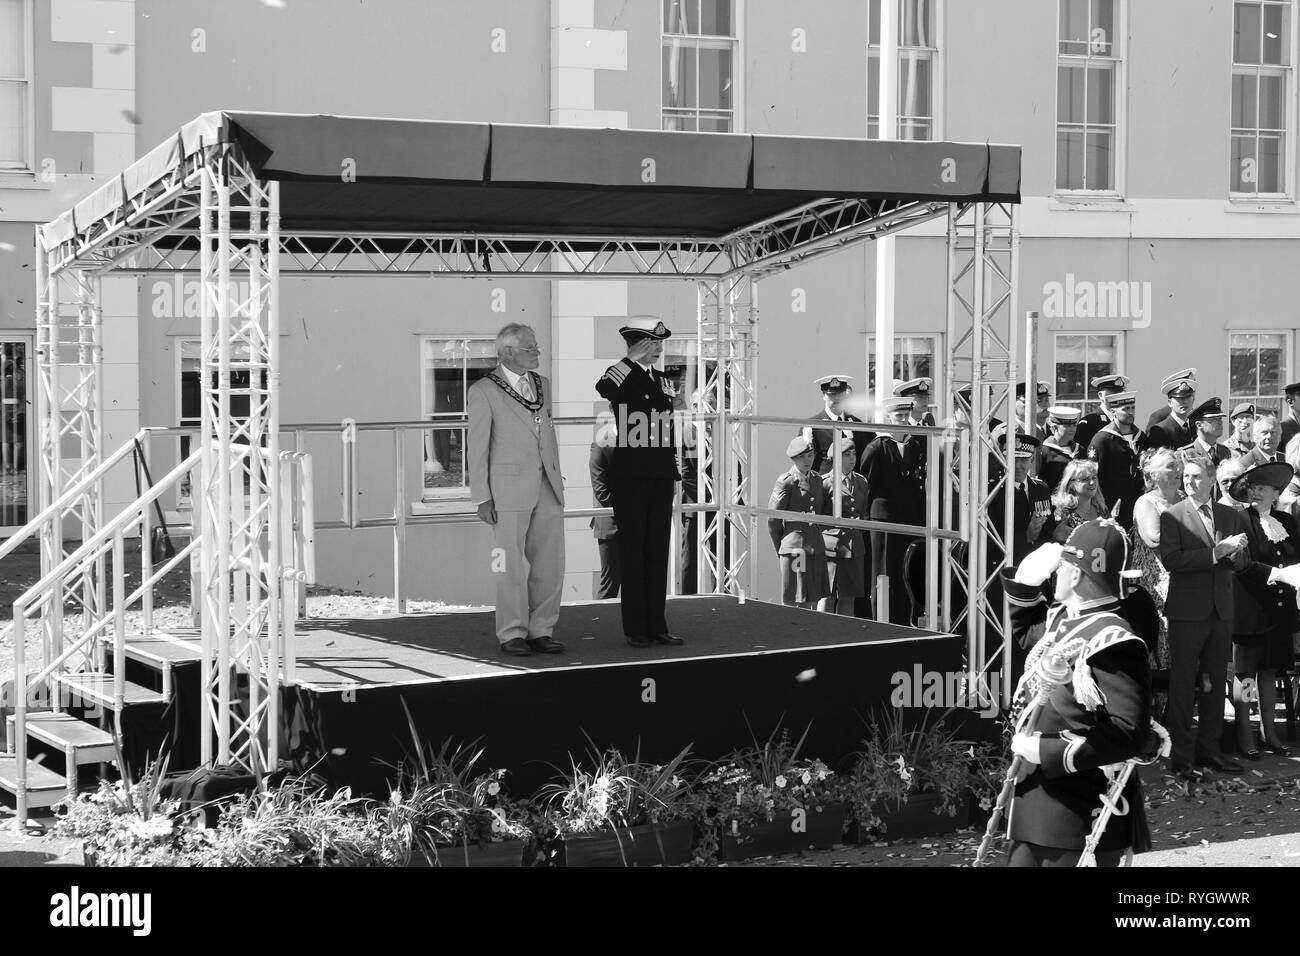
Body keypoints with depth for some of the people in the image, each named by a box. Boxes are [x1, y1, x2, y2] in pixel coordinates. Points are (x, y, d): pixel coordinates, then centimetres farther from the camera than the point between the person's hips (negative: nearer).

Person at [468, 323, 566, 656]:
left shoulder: (542, 384, 14)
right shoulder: (483, 391, -4)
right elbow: (477, 449, -3)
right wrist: (482, 498, -7)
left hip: (547, 488, 6)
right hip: (509, 488, -6)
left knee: (550, 563, 4)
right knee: (512, 566, -2)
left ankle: (541, 631, 13)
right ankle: (512, 634, 7)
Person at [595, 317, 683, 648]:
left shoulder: (663, 381, 14)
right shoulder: (619, 376, -5)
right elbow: (599, 393, -29)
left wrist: (674, 474, 16)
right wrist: (632, 360, -23)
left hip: (661, 478, 6)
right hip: (631, 477, -6)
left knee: (658, 552, 8)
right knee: (633, 552, 0)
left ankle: (657, 625, 14)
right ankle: (635, 628, 5)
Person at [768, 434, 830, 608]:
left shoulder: (817, 479, 12)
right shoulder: (786, 482, -8)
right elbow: (772, 518, -5)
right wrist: (779, 548, 2)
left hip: (816, 547, 6)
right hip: (795, 547, -6)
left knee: (812, 601, 7)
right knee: (792, 603, -4)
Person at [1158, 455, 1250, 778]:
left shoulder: (1231, 517, 11)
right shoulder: (1172, 516, -4)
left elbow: (1240, 562, 11)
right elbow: (1171, 560, -16)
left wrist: (1235, 552, -13)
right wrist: (1215, 553, -21)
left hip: (1222, 611, 5)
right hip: (1187, 612, -5)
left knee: (1215, 682, 11)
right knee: (1182, 684, -2)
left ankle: (1209, 748, 20)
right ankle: (1181, 756, 2)